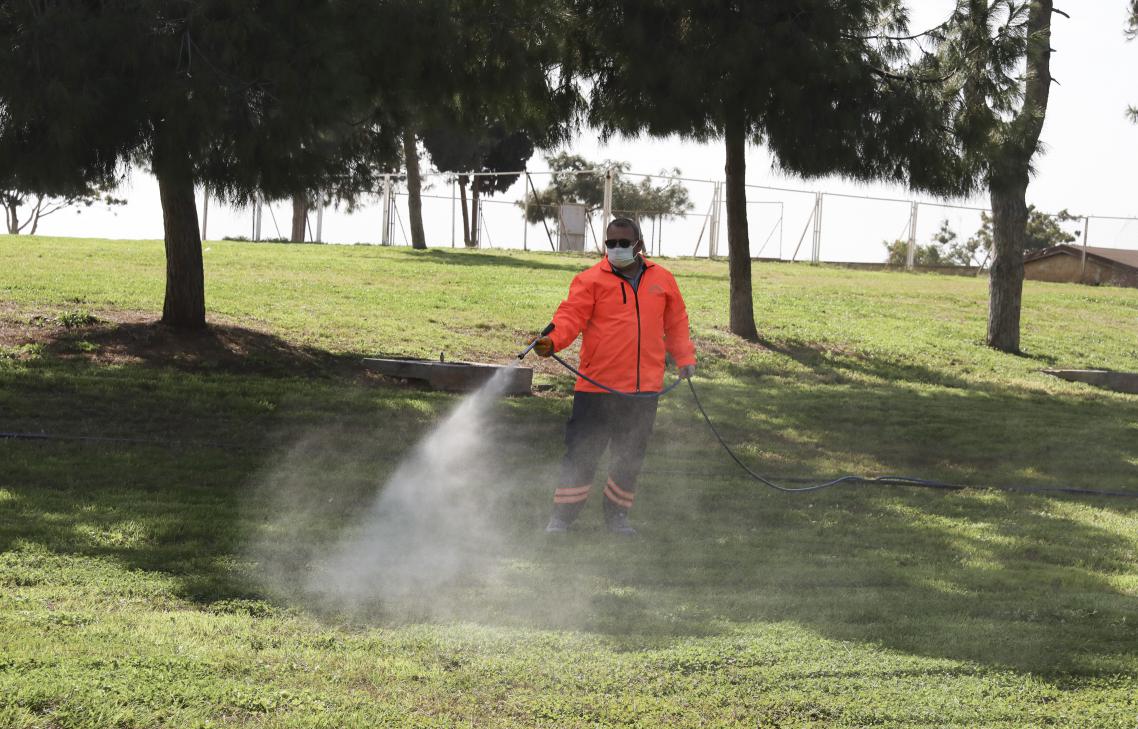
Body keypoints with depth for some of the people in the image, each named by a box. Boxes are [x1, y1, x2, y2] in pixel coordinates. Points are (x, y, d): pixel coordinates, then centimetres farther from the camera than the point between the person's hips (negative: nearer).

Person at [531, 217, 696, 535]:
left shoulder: (662, 280, 10)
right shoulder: (591, 280, -2)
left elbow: (676, 322, 21)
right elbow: (572, 316, -12)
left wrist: (684, 357, 11)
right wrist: (553, 340, -31)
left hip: (644, 389, 4)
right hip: (596, 387, -3)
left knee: (630, 457, 11)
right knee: (581, 452, -3)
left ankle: (616, 515, 25)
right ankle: (562, 516, 6)